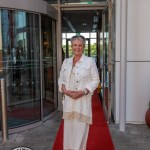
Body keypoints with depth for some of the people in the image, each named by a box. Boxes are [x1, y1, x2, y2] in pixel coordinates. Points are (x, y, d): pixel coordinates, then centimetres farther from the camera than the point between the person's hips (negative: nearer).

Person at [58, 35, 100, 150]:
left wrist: (83, 91, -15)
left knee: (81, 128, -2)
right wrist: (64, 89, -7)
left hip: (83, 100, -3)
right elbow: (61, 79, 14)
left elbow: (95, 80, -2)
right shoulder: (66, 61, 11)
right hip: (68, 100, 4)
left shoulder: (90, 61, -1)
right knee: (68, 127, 9)